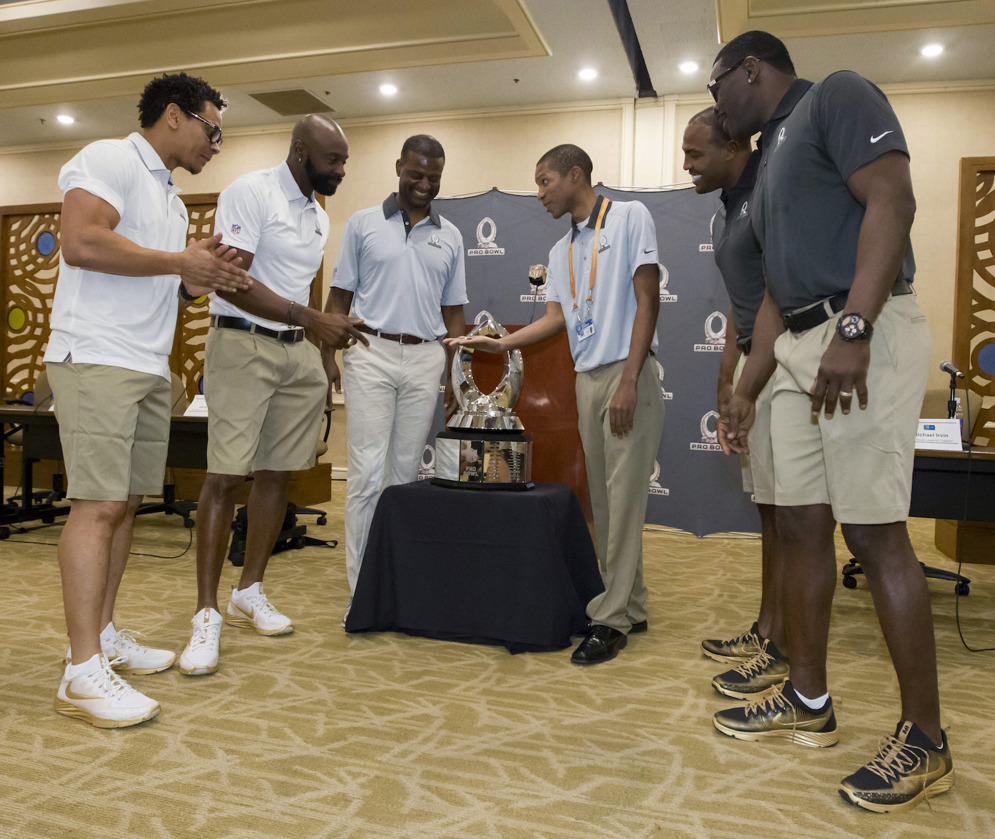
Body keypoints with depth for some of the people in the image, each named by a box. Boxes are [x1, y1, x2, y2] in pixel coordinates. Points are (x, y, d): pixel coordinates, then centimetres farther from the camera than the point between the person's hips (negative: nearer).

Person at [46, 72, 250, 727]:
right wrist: (181, 262, -12)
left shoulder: (171, 198, 24)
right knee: (99, 503, -13)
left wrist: (199, 279, 9)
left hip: (151, 367, 9)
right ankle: (84, 673, -9)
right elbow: (83, 243, -20)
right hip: (98, 359, -9)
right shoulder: (109, 160, -4)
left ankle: (104, 636, 19)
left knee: (127, 501, 9)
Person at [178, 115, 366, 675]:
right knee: (226, 476, -10)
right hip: (243, 343, -7)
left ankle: (250, 592, 21)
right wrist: (310, 319, -23)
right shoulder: (251, 193, -7)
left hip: (299, 349, 8)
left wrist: (323, 355, 16)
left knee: (278, 474, 8)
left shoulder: (320, 216, 18)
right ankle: (207, 614, -3)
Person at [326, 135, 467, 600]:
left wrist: (454, 375, 8)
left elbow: (453, 311, 15)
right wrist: (328, 357, -6)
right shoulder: (362, 224, 7)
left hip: (426, 359, 3)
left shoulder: (450, 236, 14)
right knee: (367, 472, -6)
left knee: (405, 471, 8)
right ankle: (361, 583, 1)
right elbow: (339, 297, 6)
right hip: (371, 353, -2)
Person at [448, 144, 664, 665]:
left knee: (623, 497, -7)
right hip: (586, 379, 7)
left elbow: (647, 300, -7)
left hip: (626, 375, -7)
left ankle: (609, 618, -4)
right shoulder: (560, 251, 21)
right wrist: (500, 343, 7)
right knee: (604, 500, 6)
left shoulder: (629, 217, 0)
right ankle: (631, 608, 15)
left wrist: (630, 380, -15)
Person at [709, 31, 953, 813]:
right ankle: (809, 701, 21)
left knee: (875, 533, -9)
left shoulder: (836, 96, 2)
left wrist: (854, 329, -26)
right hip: (798, 348, 9)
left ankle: (925, 739, 4)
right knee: (802, 527, 9)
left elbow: (892, 201, -15)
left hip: (866, 338, -9)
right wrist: (746, 391, 20)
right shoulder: (773, 155, 26)